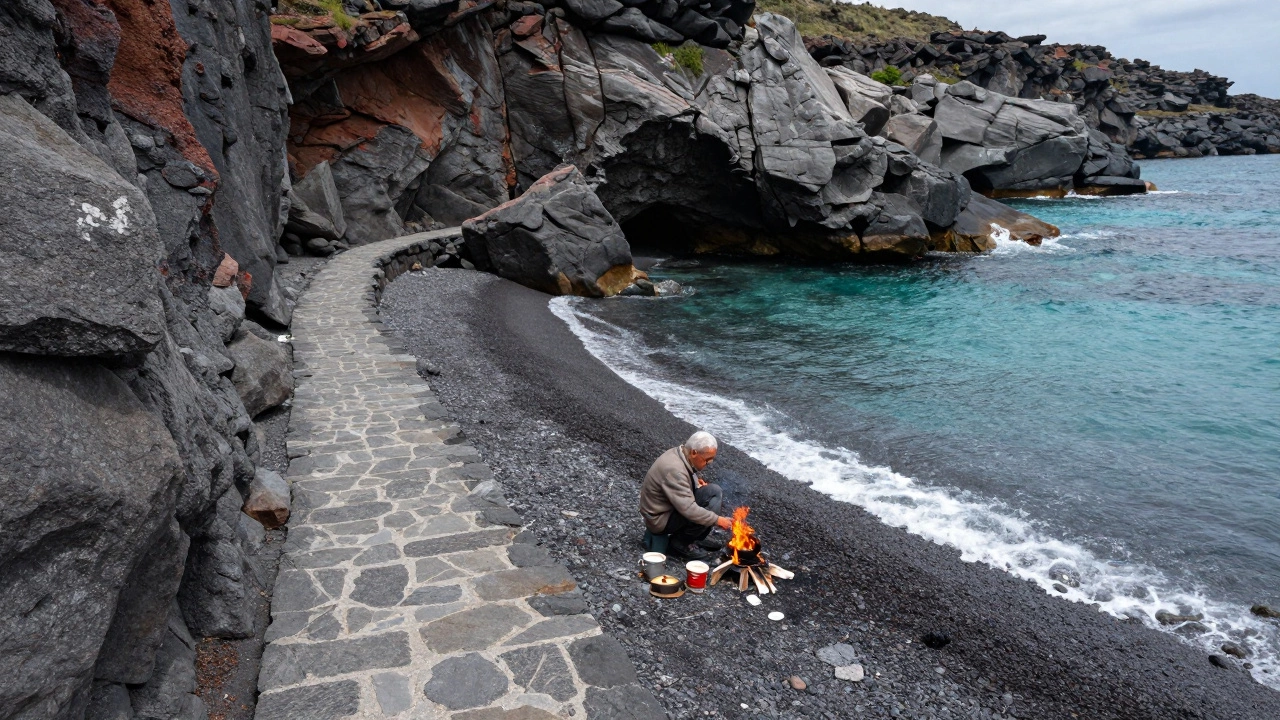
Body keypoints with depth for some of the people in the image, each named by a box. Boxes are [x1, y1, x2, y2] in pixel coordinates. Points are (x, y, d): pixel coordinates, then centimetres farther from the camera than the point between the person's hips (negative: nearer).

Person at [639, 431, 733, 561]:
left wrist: (696, 481, 1)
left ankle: (698, 538, 8)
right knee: (712, 503, -22)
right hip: (660, 520, -10)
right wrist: (718, 520, -26)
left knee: (715, 491, -3)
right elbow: (688, 510, -33)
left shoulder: (678, 453, -1)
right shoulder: (673, 469, -31)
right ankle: (680, 543, -7)